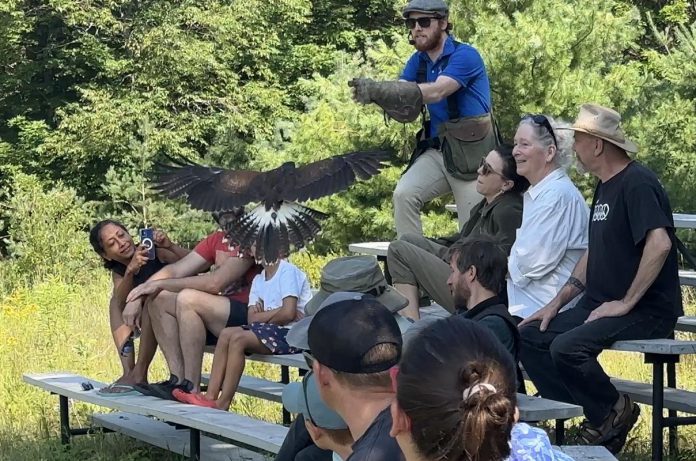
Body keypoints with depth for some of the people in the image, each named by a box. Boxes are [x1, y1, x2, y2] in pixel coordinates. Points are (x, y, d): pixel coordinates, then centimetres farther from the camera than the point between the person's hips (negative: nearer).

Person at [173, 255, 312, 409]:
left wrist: (263, 316, -1)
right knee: (226, 334, -8)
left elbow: (288, 313, -19)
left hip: (291, 333, -8)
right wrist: (275, 313, -12)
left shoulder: (288, 271, -8)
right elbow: (252, 318, 5)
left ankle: (223, 403, -23)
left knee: (238, 338, -23)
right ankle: (211, 396, -16)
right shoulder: (259, 280, 17)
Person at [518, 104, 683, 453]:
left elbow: (659, 244, -28)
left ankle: (614, 412, -5)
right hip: (599, 305, 10)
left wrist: (627, 303, -23)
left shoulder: (637, 183, -15)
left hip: (647, 311, -10)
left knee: (567, 347, -29)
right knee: (530, 337, 0)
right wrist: (557, 302, 14)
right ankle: (591, 416, -1)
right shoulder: (605, 187, 16)